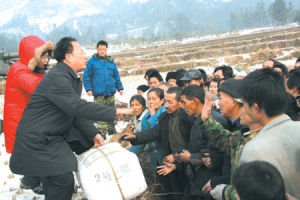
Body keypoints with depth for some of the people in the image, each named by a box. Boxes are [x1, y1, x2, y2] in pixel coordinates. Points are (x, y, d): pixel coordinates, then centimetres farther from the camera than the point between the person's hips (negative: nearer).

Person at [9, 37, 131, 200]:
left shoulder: (72, 79, 11)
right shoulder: (57, 78, -22)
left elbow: (76, 112, 11)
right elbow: (78, 107, -31)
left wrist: (93, 134, 0)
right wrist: (113, 112, -25)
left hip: (51, 137, 10)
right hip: (37, 140, -10)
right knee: (64, 181, -10)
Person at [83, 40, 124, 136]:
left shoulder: (111, 62, 10)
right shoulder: (92, 61, -1)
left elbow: (116, 76, 15)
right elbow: (87, 76, -2)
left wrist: (120, 88, 10)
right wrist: (89, 89, -9)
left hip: (110, 92, 4)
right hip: (98, 93, -4)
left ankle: (111, 131, 24)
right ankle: (102, 133, 1)